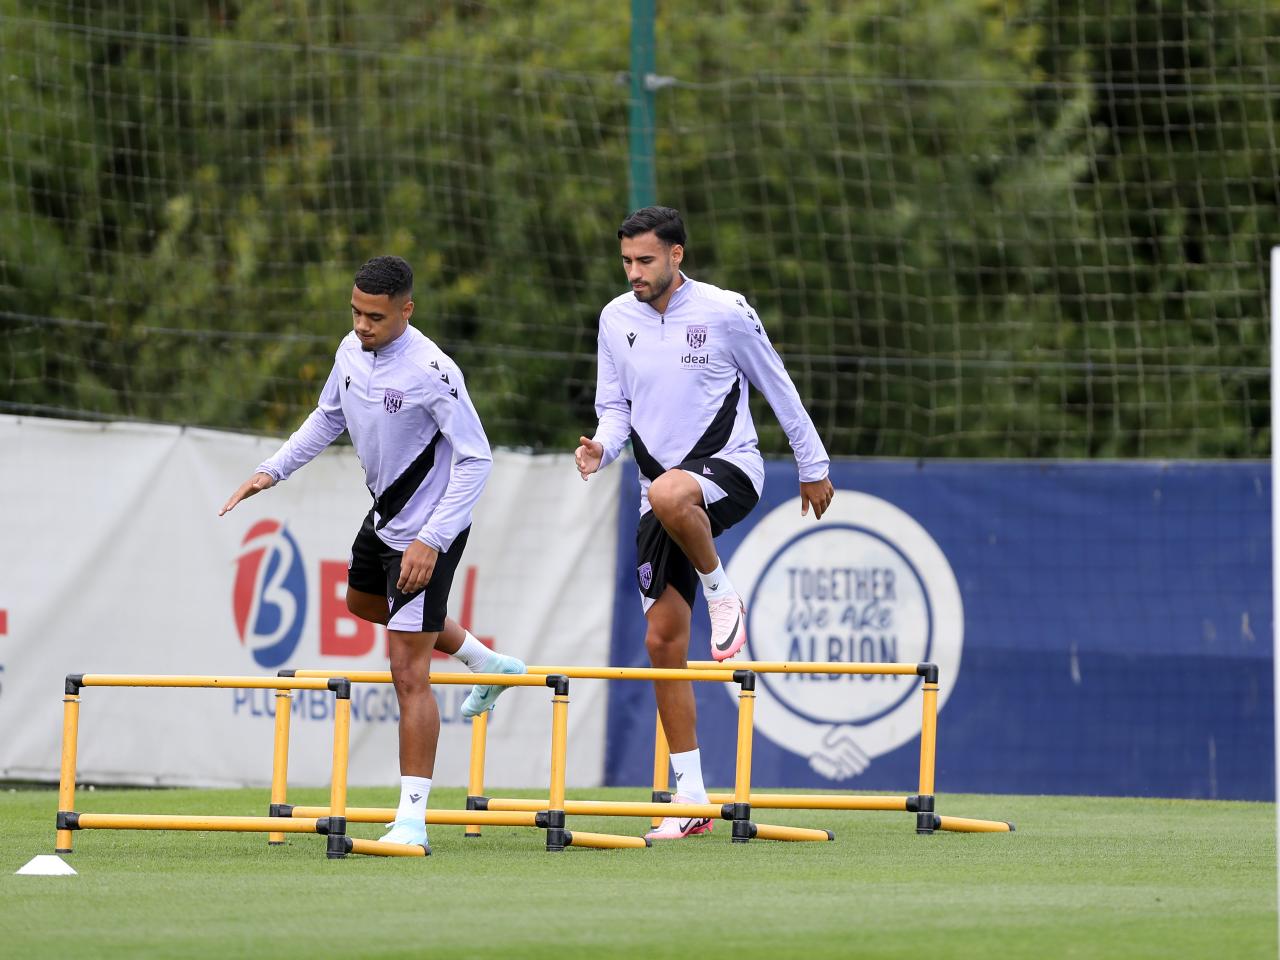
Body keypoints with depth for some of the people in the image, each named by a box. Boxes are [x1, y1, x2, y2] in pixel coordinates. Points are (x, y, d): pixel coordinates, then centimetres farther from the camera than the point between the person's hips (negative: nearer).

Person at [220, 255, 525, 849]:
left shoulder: (430, 371, -27)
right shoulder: (352, 350, -3)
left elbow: (476, 459, -24)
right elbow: (328, 418, 16)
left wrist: (431, 541, -29)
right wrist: (272, 471, 5)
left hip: (426, 533, -9)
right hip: (383, 515, 9)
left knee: (408, 671, -11)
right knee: (363, 603, 34)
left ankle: (413, 819, -7)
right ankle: (488, 664, 50)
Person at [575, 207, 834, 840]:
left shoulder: (725, 312, -7)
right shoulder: (616, 320, 4)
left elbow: (778, 388, 4)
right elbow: (615, 407, 12)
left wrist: (813, 467, 10)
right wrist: (601, 447, -11)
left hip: (727, 468, -5)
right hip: (664, 492, 5)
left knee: (669, 494, -42)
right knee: (663, 639, -2)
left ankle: (721, 592, -12)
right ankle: (690, 796, 4)